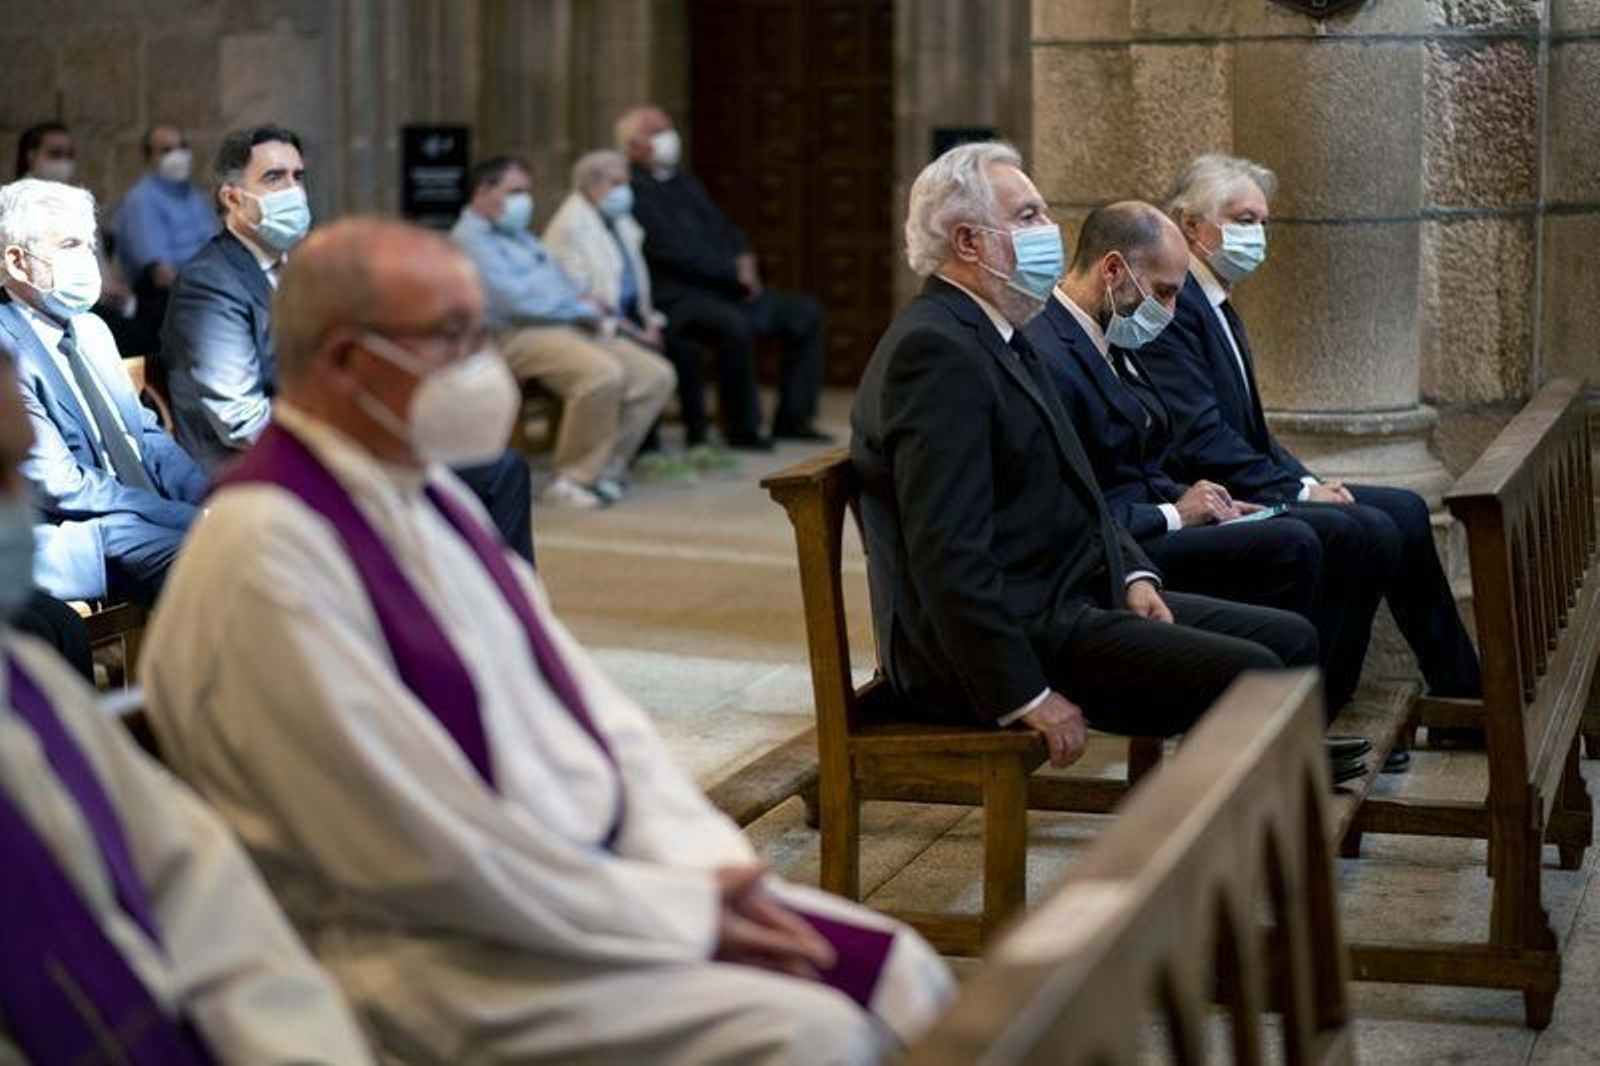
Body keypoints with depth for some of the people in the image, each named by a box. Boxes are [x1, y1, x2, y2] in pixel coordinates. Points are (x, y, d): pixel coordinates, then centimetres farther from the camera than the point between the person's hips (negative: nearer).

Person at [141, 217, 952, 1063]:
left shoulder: (430, 495, 12)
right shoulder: (264, 551, -17)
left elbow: (591, 702, 13)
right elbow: (430, 847, -20)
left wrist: (709, 867, -2)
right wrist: (678, 914, -14)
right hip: (440, 955, -9)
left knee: (901, 975, -1)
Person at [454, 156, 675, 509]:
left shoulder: (519, 234, 27)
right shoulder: (470, 239, -5)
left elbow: (559, 286, 26)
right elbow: (513, 299, -17)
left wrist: (589, 307, 4)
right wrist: (580, 307, -8)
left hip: (572, 326, 10)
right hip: (523, 335, -10)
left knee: (656, 374, -5)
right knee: (603, 373, -35)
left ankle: (604, 470, -4)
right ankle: (573, 480, -21)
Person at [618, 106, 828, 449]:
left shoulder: (683, 181, 21)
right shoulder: (634, 191, -9)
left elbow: (723, 228, 24)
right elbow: (675, 251, -17)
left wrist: (745, 259, 1)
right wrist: (735, 270, -13)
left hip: (726, 290, 10)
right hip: (678, 299, -10)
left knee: (805, 311, 3)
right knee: (735, 326, -37)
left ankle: (792, 418, 5)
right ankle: (742, 428, -19)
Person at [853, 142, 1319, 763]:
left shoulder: (1000, 338, 16)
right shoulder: (934, 349, -18)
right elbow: (948, 552, -24)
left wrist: (1132, 573, 7)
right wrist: (1025, 698, -23)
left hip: (1068, 601, 11)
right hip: (1017, 632, -11)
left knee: (1291, 640, 6)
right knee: (1247, 678, -19)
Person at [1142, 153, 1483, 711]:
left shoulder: (1218, 306, 18)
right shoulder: (1171, 307, -16)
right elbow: (1201, 440, -22)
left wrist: (1306, 479, 3)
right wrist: (1297, 490, -16)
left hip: (1249, 487, 11)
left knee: (1404, 509, 5)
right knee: (1374, 530, -19)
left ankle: (1461, 690, 11)